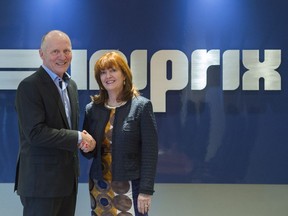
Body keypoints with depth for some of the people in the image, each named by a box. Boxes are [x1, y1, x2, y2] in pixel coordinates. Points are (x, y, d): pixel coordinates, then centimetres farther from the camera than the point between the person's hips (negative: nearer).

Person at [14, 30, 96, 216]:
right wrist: (78, 138, -15)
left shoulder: (71, 85, 13)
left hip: (68, 178, 8)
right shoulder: (29, 86, -13)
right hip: (42, 181, -8)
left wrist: (83, 139, -3)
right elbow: (35, 133, -21)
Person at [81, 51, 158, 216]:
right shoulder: (92, 108, 7)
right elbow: (89, 152, 13)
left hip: (130, 186, -4)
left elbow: (150, 152, -8)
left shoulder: (141, 106, -5)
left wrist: (146, 190, -12)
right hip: (99, 186, 4)